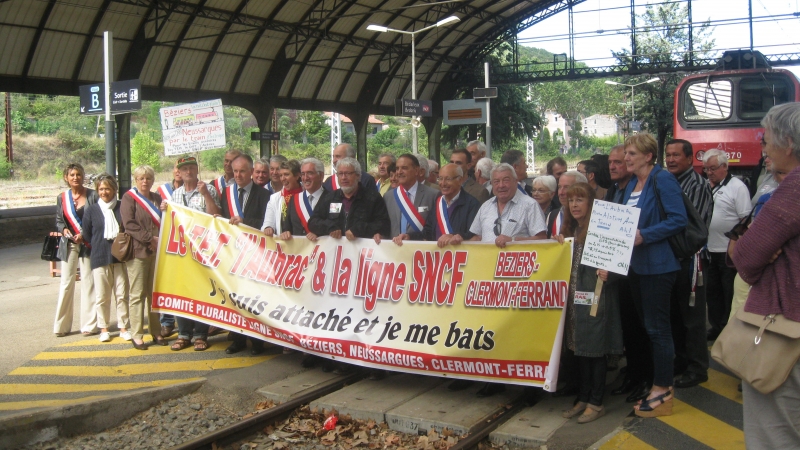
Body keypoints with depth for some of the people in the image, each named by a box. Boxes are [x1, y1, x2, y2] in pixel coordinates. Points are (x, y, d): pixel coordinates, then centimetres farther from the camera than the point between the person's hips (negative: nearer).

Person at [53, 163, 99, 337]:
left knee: (88, 282, 0)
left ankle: (89, 324, 7)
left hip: (87, 244, -2)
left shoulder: (92, 195, -2)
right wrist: (64, 230, -9)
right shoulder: (62, 198, 7)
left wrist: (84, 234, -14)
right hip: (69, 244, 2)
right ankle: (62, 325, 10)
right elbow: (58, 220, 12)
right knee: (66, 282, 3)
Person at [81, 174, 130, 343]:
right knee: (102, 296, 5)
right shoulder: (92, 210, 3)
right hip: (100, 258, 0)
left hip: (120, 257, 0)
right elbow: (87, 235, 9)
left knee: (122, 294, 3)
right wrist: (99, 246, 4)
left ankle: (123, 327, 12)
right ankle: (103, 328, 16)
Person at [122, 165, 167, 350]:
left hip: (157, 251, 5)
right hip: (138, 251, -5)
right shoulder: (129, 198, 0)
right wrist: (150, 238, -17)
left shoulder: (157, 198, 17)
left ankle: (156, 332, 14)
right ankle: (136, 334, 0)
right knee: (138, 294, -4)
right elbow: (129, 224, -11)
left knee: (155, 293, 8)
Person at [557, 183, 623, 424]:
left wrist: (608, 274, -31)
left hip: (595, 299, -7)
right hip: (575, 298, 8)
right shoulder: (569, 230, 13)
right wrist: (560, 246, 4)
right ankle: (583, 399, 24)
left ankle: (596, 403, 11)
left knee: (595, 350, 0)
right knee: (580, 348, 14)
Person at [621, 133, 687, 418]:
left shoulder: (663, 180, -13)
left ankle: (663, 391, 6)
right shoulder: (632, 184, 12)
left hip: (658, 265, -9)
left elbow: (679, 219, -21)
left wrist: (644, 235, -25)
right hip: (636, 264, 9)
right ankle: (652, 381, 28)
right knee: (644, 324, 16)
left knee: (657, 327, -3)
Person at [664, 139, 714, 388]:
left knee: (692, 315, 0)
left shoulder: (697, 185, -11)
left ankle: (697, 368, 10)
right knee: (673, 313, 16)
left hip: (689, 258, -8)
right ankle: (680, 360, 29)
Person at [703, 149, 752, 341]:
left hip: (730, 252, -7)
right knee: (712, 292, 14)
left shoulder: (737, 187, -9)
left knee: (731, 294, 2)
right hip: (711, 251, 7)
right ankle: (717, 327, 27)